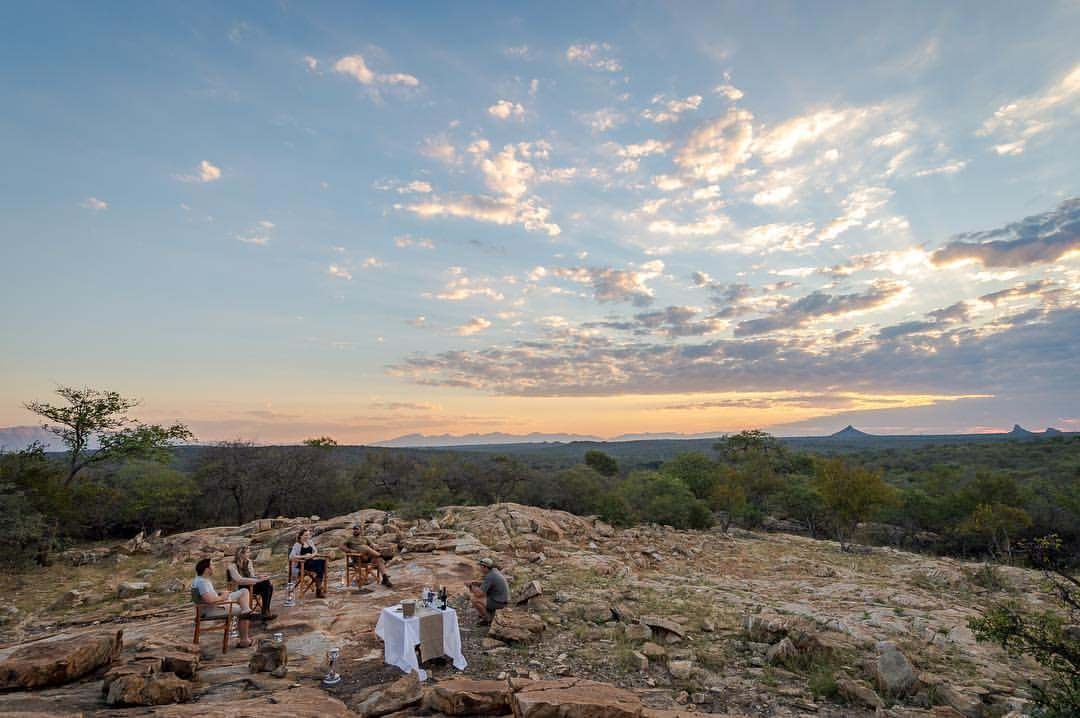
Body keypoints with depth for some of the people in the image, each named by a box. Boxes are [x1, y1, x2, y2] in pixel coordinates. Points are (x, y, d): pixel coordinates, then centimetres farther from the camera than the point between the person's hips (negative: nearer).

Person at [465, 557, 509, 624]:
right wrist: (474, 582, 3)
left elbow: (479, 594, -25)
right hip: (501, 598, 10)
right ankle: (491, 611, 20)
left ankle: (487, 618, -1)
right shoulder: (494, 570, 3)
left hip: (499, 602, -10)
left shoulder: (489, 577, -24)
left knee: (474, 599, -16)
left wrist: (471, 586, -9)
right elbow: (486, 584, 18)